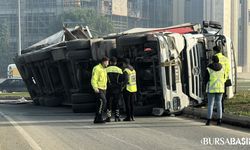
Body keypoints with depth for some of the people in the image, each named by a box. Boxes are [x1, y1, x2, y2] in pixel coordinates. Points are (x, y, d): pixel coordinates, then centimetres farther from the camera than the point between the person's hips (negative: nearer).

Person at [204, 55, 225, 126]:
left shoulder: (209, 69, -8)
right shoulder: (222, 69, 3)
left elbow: (206, 80, -8)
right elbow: (223, 79, 10)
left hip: (211, 89, -3)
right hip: (220, 88, 3)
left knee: (210, 104, 1)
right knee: (219, 104, 8)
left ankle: (208, 120, -2)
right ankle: (219, 120, 3)